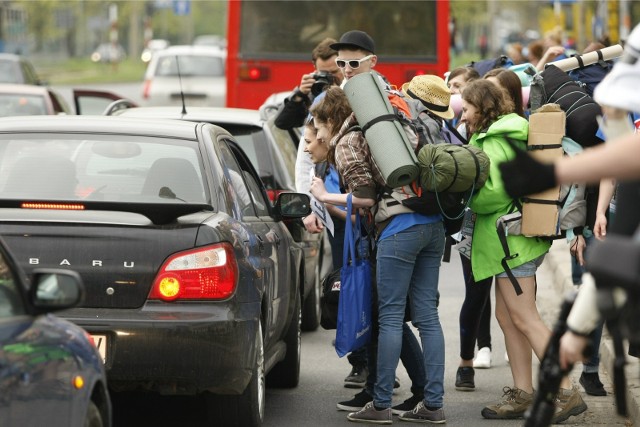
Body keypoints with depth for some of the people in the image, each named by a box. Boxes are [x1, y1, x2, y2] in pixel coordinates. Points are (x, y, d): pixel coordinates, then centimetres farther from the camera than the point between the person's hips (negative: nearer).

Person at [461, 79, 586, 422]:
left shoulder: (492, 142, -15)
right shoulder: (513, 134, 16)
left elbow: (495, 191, -23)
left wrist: (467, 201, -6)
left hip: (509, 237, -10)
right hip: (515, 238, 10)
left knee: (524, 318, -9)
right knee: (507, 316, 12)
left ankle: (567, 392, -10)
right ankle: (522, 394, 15)